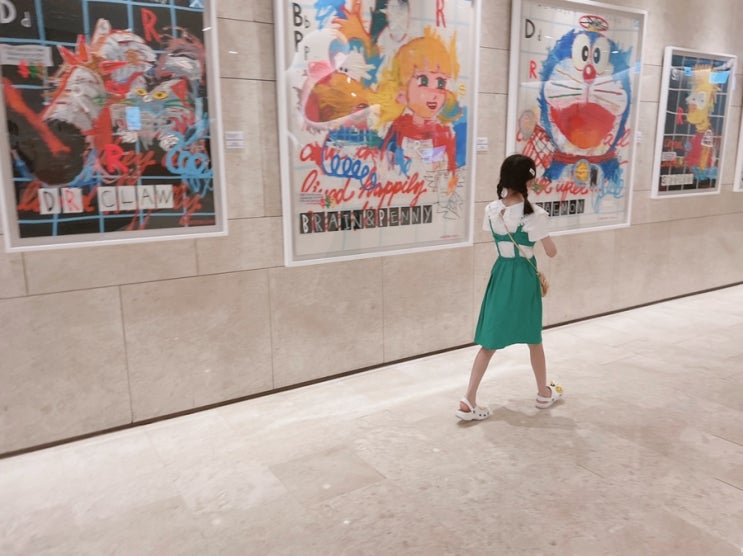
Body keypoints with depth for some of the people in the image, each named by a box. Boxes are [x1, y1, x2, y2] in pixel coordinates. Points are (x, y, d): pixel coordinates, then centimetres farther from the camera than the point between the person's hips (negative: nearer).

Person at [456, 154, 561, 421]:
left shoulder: (492, 210, -1)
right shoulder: (533, 213, -15)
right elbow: (551, 252, -8)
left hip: (500, 273, 4)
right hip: (524, 277, -4)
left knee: (490, 341, 7)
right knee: (534, 339, 17)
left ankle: (469, 401, 2)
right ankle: (544, 393, 37)